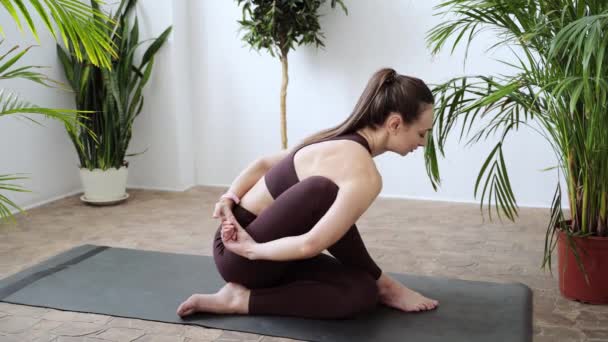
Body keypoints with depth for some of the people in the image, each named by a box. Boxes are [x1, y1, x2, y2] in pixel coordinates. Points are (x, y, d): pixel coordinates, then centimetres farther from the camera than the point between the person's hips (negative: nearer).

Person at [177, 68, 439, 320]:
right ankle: (382, 284, -8)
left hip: (271, 252, 8)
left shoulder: (342, 139, 7)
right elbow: (311, 244, -31)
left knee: (362, 294, -7)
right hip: (241, 256, -8)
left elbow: (263, 164, 13)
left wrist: (229, 199, -1)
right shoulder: (365, 176, -22)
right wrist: (252, 250, -16)